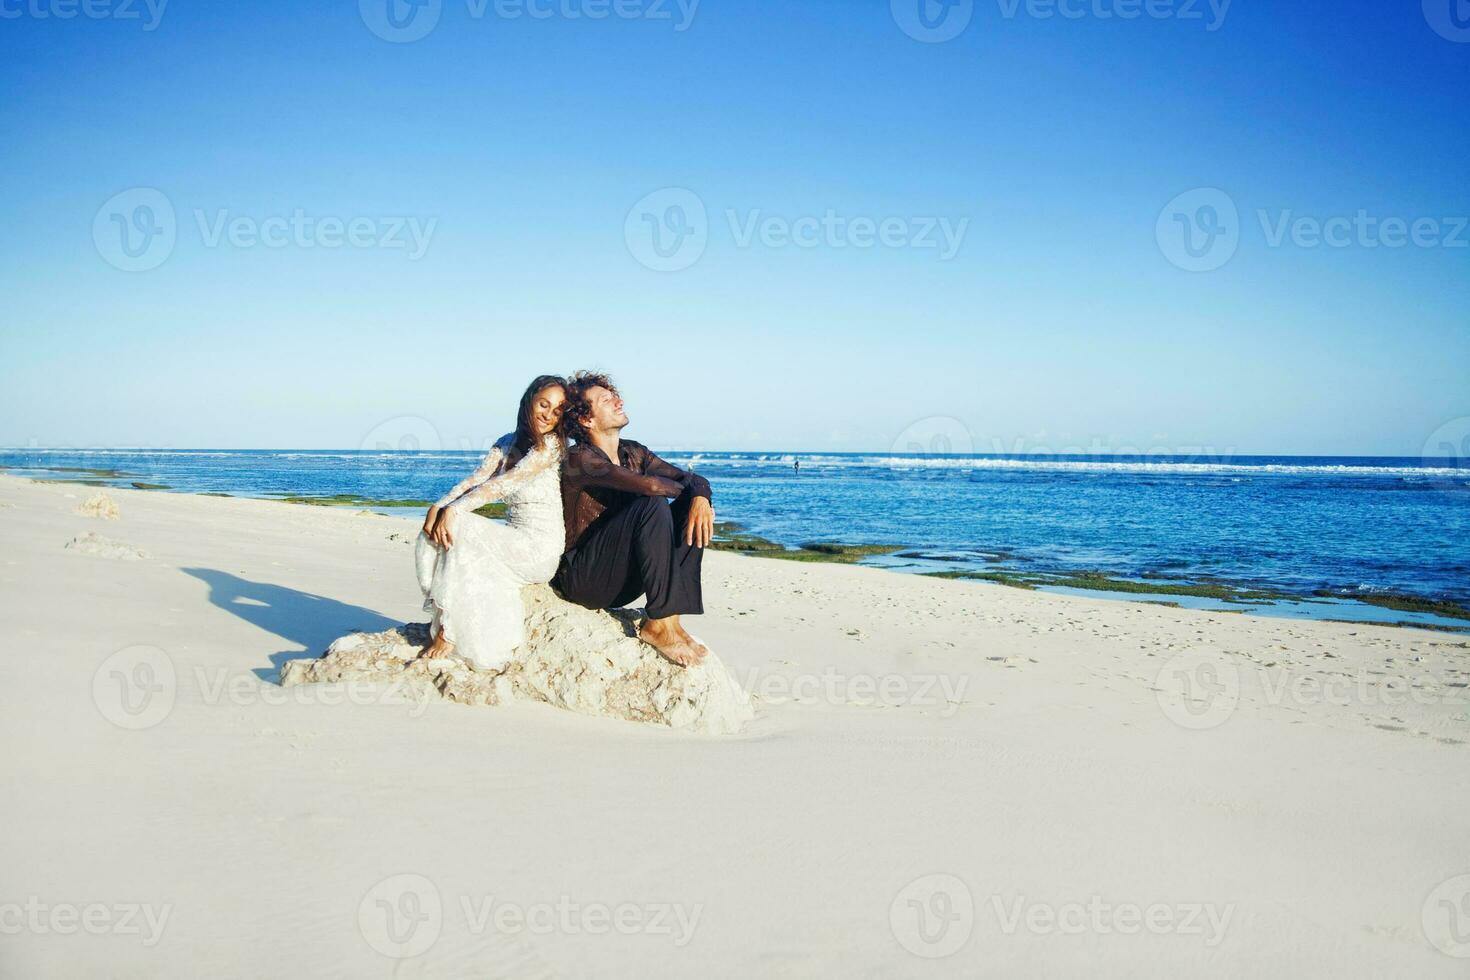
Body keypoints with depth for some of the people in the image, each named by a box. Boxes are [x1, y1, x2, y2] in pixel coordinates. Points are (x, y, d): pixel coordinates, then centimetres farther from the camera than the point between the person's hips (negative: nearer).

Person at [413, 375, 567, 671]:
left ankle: (448, 636, -21)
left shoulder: (552, 445, -9)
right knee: (434, 535, -12)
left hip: (541, 549, -7)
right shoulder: (507, 444, 12)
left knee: (459, 527, -25)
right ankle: (443, 622, -13)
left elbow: (504, 484, -19)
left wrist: (454, 510, -26)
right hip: (514, 544, 7)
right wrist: (438, 507, -19)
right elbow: (475, 480, -2)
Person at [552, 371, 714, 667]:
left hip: (622, 580, 7)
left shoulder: (633, 452, 10)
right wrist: (687, 491, -10)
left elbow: (693, 479, 0)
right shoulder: (579, 459, -14)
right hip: (582, 580, -7)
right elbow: (649, 485, -29)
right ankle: (660, 623, -25)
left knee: (690, 509, -9)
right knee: (652, 505, -26)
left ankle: (671, 613, -18)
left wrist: (700, 497, -23)